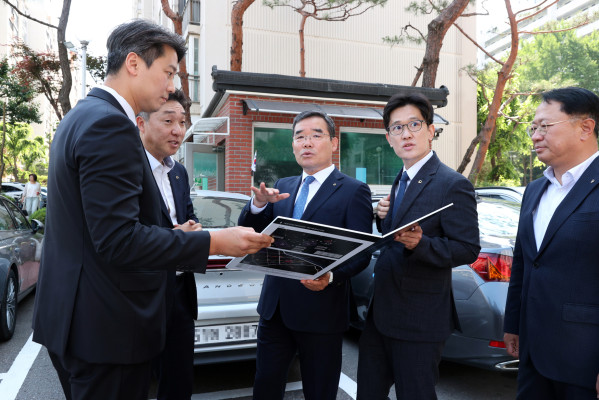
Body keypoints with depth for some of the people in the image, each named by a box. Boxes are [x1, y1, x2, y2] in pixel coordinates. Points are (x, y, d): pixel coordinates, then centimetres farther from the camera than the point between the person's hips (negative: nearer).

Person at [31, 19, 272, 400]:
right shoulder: (110, 125, -20)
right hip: (106, 326, -10)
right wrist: (215, 241, -21)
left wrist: (174, 235, 12)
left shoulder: (80, 117, 12)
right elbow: (118, 240, -25)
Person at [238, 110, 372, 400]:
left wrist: (331, 277, -30)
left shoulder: (354, 191, -6)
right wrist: (258, 204, -16)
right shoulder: (282, 187, 10)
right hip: (275, 307, 5)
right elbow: (248, 231, 5)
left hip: (321, 308, -4)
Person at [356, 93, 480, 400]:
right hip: (380, 313, 8)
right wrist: (383, 218, -2)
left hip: (420, 319, -8)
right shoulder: (400, 181, 13)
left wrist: (419, 244, -32)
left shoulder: (452, 185, -13)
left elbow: (467, 249, -15)